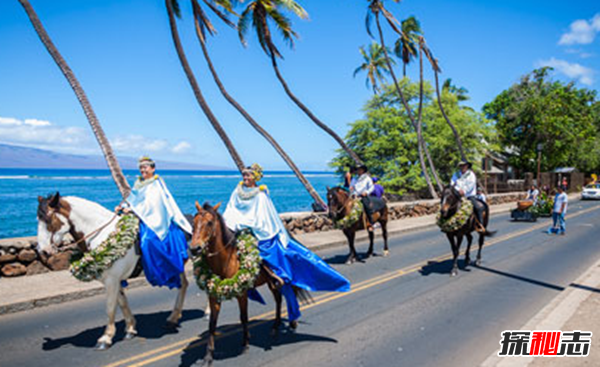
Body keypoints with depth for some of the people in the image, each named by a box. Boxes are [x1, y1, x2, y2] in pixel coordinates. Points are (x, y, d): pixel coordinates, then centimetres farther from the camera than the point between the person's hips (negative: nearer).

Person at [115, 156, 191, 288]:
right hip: (141, 219, 7)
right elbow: (131, 199, 12)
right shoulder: (138, 184, 16)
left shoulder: (156, 185, -5)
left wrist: (133, 210, -23)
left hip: (156, 221, -7)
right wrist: (122, 207, -8)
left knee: (149, 239, -27)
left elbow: (150, 203, -15)